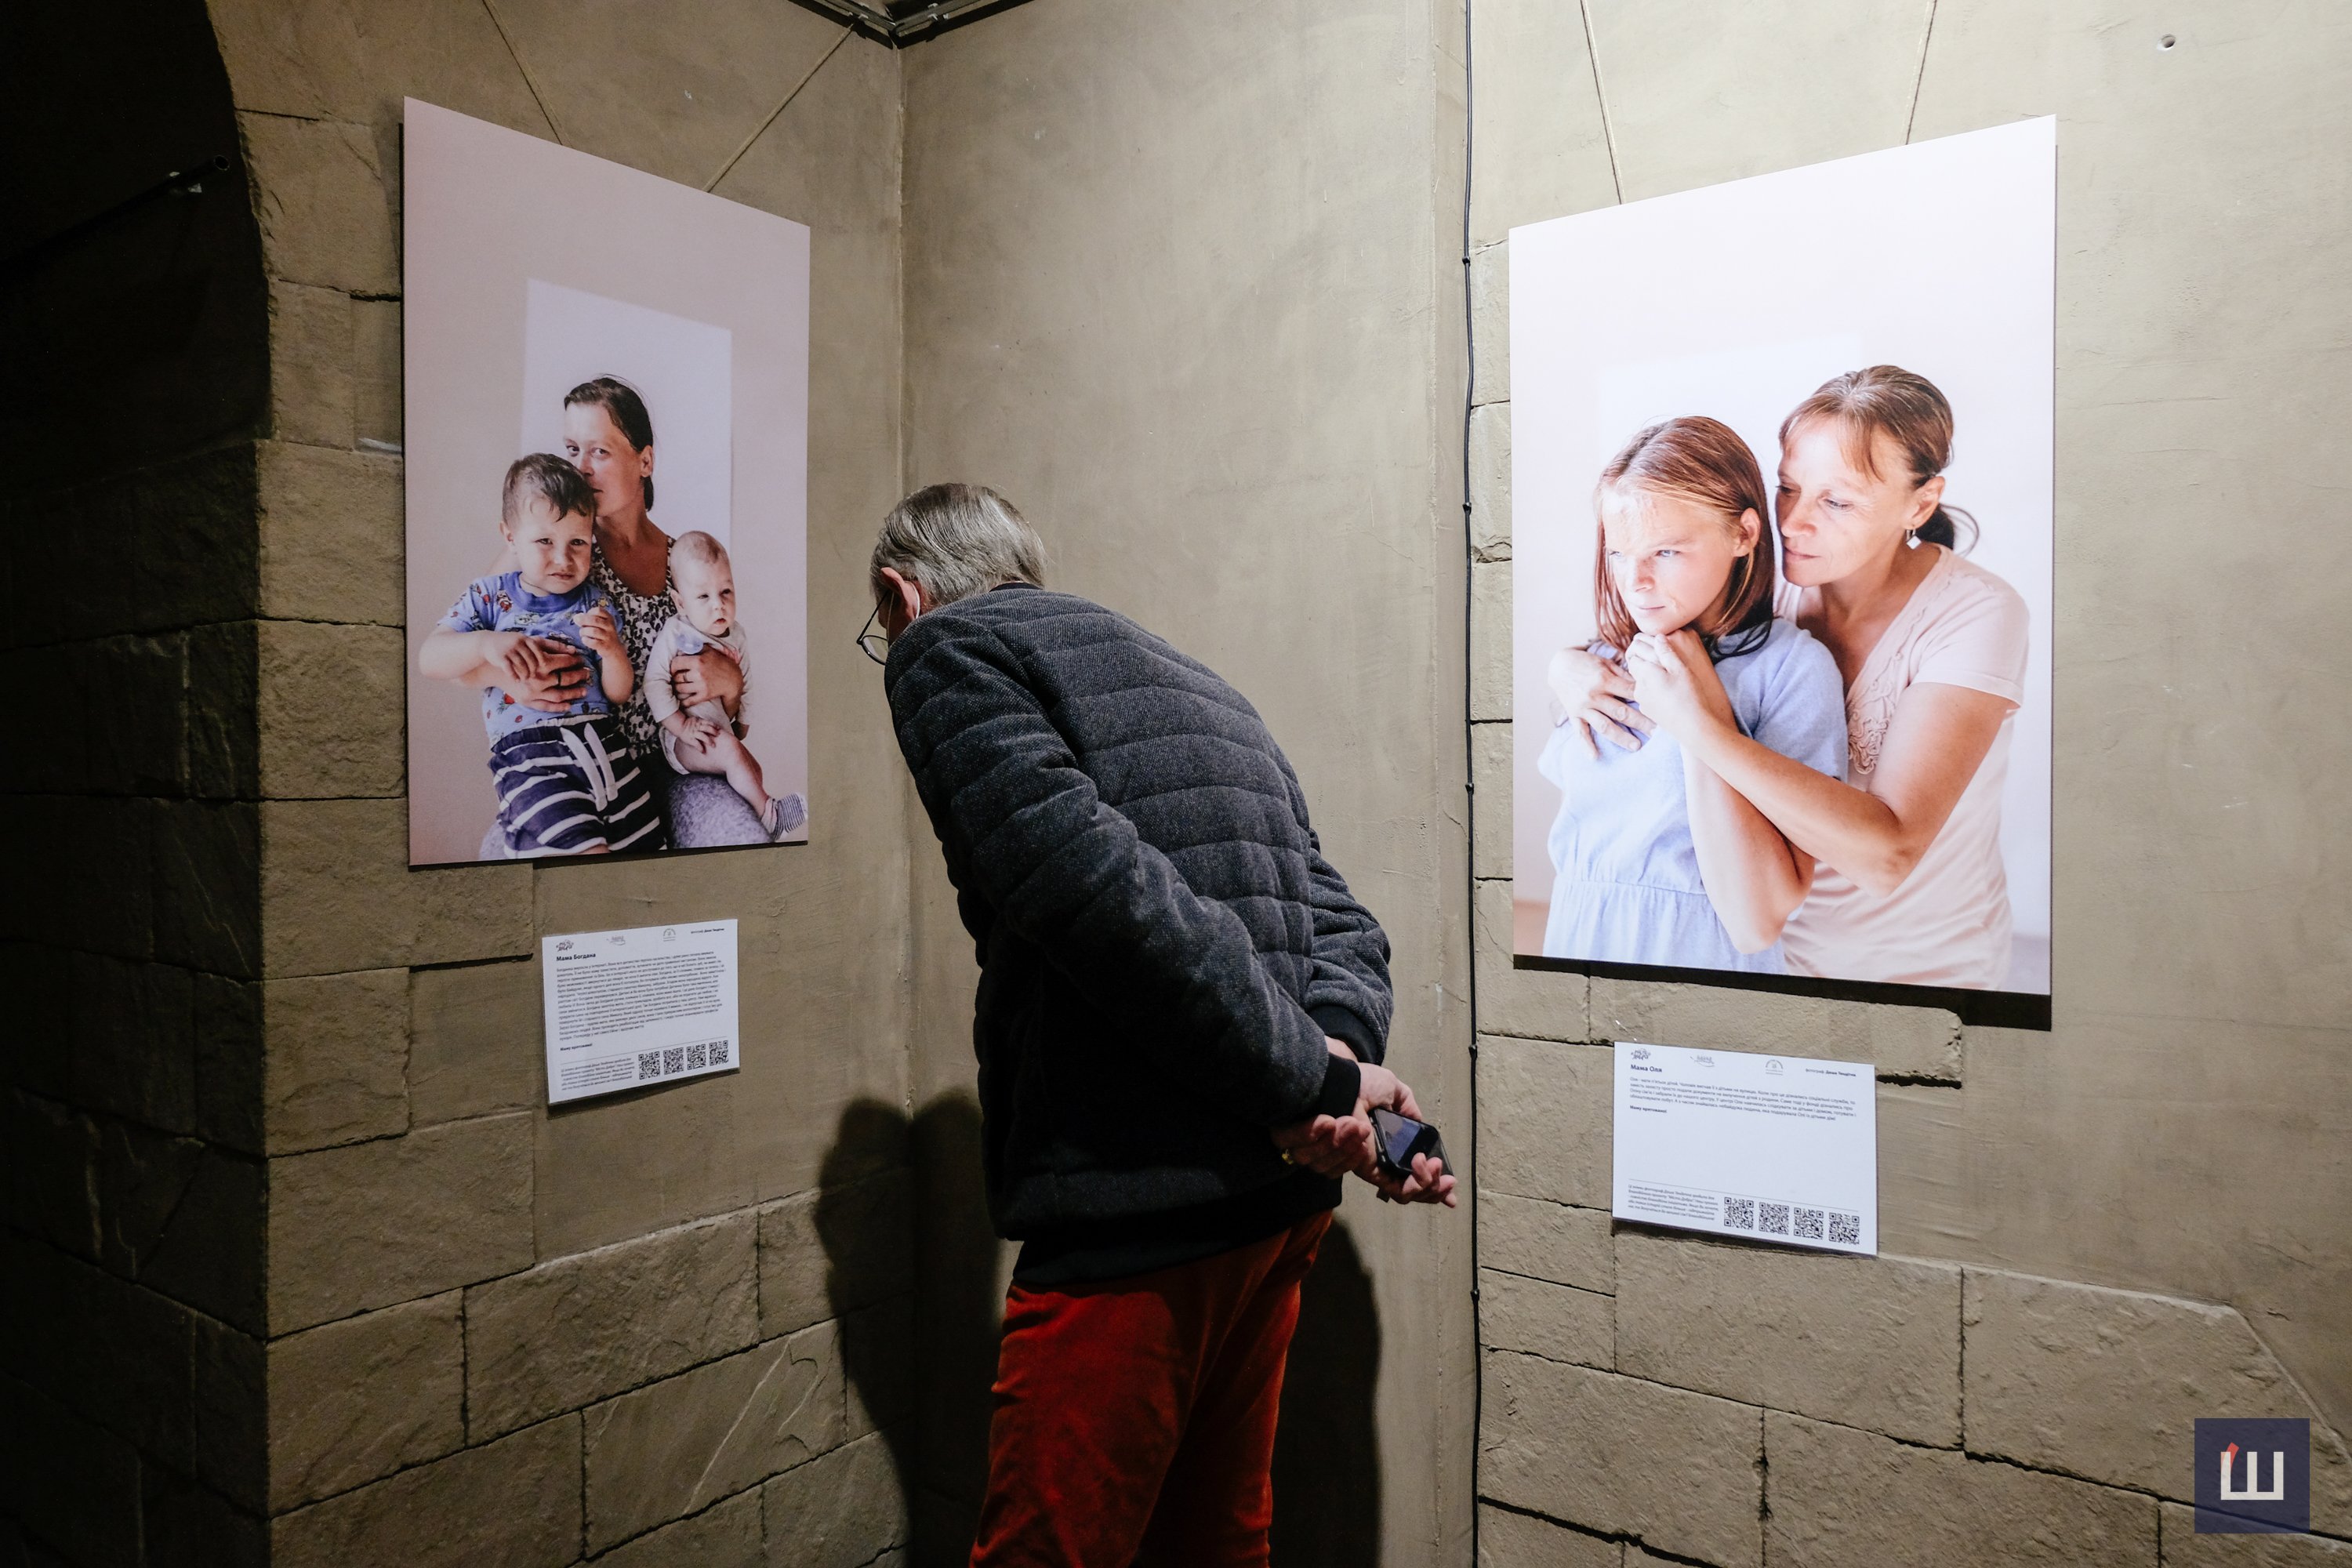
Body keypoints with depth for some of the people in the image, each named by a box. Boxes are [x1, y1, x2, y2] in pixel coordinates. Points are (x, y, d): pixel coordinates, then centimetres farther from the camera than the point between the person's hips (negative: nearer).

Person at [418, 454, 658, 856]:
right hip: (528, 753, -3)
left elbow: (619, 694, 11)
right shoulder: (489, 596, 9)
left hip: (601, 743, 4)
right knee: (582, 849, -26)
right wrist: (484, 644, -17)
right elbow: (428, 659, 1)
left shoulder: (596, 605, 13)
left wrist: (612, 650, -10)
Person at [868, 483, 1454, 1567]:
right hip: (1280, 1198, 9)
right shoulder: (1188, 680, 22)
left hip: (1138, 1214, -8)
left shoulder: (948, 647, -2)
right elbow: (1341, 924, 13)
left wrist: (1308, 1079, -15)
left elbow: (1091, 882, -20)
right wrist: (1339, 1058, -5)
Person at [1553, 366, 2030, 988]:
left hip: (1922, 965, -4)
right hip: (1772, 938, 4)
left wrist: (1701, 727, -38)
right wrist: (1569, 666, -21)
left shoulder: (1974, 614, -24)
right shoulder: (1767, 590, -11)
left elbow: (1888, 854, -34)